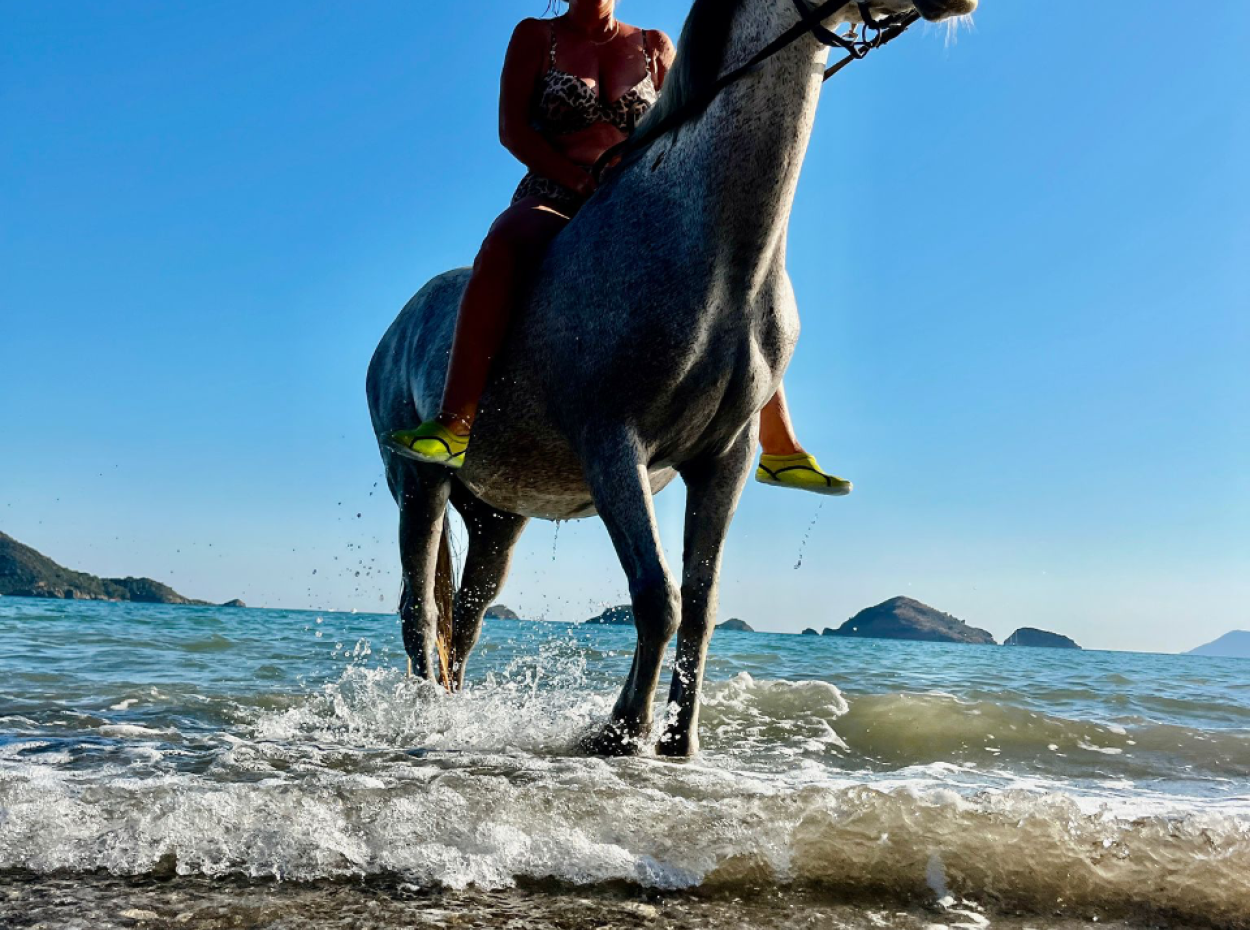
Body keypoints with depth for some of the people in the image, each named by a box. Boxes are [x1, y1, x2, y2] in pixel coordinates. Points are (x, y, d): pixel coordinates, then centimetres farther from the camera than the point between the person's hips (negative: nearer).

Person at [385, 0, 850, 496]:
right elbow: (512, 129, -1)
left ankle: (780, 450, -9)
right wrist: (582, 179, -16)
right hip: (553, 203, -3)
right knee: (506, 242, -39)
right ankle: (454, 427, -43)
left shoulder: (655, 47, 15)